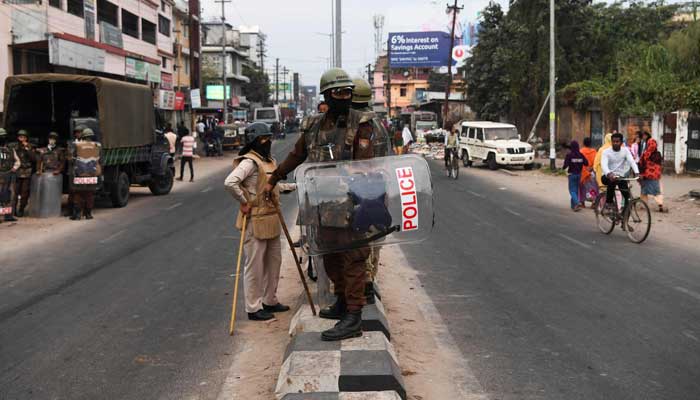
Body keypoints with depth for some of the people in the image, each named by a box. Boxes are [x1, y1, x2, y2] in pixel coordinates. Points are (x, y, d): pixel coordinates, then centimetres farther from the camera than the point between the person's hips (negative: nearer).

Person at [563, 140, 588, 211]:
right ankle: (574, 205, 18)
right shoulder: (581, 155, -1)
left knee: (572, 190, -1)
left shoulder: (569, 155, -13)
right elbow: (586, 163, -1)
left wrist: (564, 167, 5)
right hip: (579, 174, 4)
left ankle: (577, 202, -23)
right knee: (576, 189, 15)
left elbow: (566, 164, -17)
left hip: (572, 174, -4)